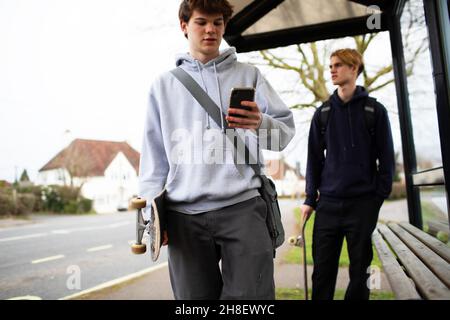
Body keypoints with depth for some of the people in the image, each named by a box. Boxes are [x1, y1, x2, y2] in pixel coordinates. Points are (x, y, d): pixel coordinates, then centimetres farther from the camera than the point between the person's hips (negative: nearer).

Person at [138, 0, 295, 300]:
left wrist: (261, 124, -16)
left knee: (251, 296, -8)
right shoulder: (164, 85, 16)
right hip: (185, 215, 2)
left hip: (243, 207, -1)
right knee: (195, 294, 5)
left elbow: (286, 129, 6)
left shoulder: (248, 75, 13)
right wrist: (151, 210, 5)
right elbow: (154, 154, 14)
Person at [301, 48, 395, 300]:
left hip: (363, 203, -2)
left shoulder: (375, 110, 3)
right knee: (323, 270, 5)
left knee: (360, 269, 9)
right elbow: (315, 157, 8)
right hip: (328, 203, 2)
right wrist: (311, 198, 3)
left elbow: (386, 157, 2)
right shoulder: (323, 113, 9)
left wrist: (380, 195, -5)